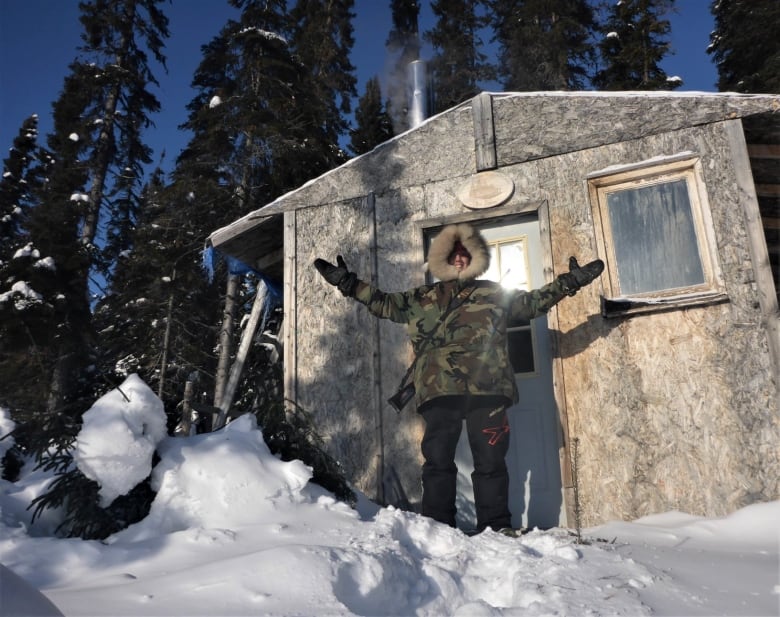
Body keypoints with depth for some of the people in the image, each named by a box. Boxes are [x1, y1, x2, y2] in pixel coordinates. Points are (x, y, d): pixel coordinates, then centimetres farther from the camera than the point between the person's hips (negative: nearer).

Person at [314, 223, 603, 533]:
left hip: (486, 390, 0)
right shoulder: (421, 298, 20)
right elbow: (383, 303, 20)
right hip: (439, 391, 1)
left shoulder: (494, 293, 19)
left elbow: (533, 302, 23)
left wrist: (570, 281, 17)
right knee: (437, 459, -1)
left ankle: (495, 528, 8)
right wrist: (347, 283, 14)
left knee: (490, 460, 0)